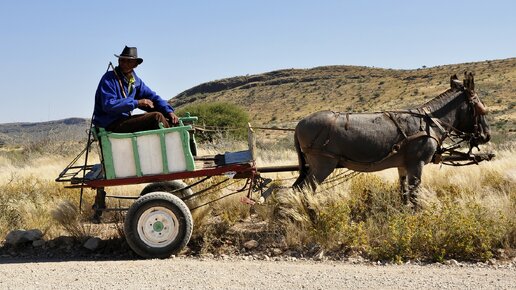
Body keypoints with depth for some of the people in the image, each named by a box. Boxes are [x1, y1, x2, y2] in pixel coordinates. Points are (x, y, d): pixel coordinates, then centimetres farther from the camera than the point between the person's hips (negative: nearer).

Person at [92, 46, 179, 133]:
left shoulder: (136, 81, 12)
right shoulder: (109, 79, -10)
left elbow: (152, 97, 13)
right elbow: (108, 105, -22)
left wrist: (169, 111, -4)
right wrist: (136, 103, -23)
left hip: (125, 119, 8)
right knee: (156, 116, -20)